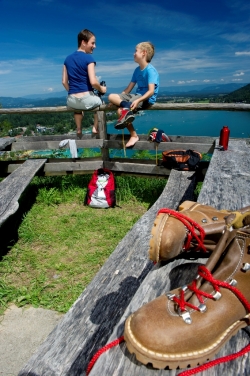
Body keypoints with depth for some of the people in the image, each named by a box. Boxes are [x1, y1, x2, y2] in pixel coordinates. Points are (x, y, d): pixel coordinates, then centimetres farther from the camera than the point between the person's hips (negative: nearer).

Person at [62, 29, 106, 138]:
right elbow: (93, 82, -14)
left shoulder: (68, 58, 11)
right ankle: (95, 128, 21)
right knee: (99, 101, 31)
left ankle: (78, 130, 34)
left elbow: (64, 81, 11)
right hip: (86, 98, -5)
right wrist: (101, 89, 4)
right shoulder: (89, 58, -6)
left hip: (71, 101, 5)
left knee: (77, 106, 42)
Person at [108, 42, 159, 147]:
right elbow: (128, 89, 15)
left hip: (146, 98, -9)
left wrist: (138, 101, -34)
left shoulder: (150, 70, -12)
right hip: (137, 95, 9)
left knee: (120, 110, -27)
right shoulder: (137, 70, 13)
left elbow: (151, 91, -23)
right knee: (111, 97, -6)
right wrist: (119, 98, 6)